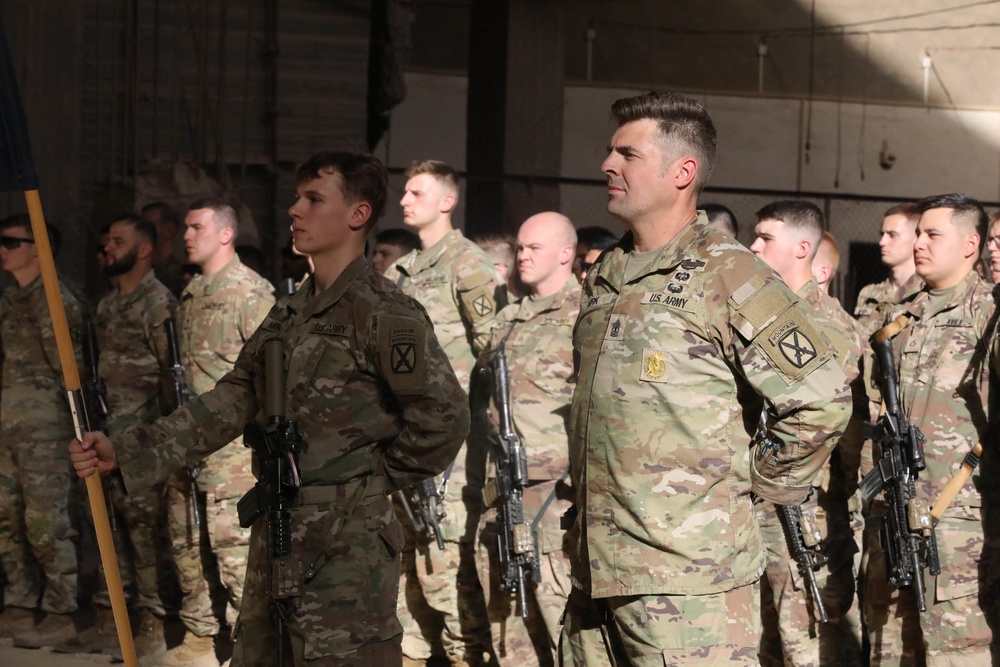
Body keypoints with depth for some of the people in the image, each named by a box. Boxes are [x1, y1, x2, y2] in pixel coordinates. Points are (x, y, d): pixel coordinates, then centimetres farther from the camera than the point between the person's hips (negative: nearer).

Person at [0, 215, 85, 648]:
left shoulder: (54, 300, -10)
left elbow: (70, 368, -13)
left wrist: (81, 426, -14)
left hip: (44, 430, -9)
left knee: (47, 523, -6)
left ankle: (62, 613, 0)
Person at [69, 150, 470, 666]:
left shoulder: (384, 313, -11)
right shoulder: (289, 313, 13)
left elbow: (444, 416, -15)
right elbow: (229, 404, 10)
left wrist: (378, 479, -5)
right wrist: (125, 454, 3)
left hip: (347, 546, -8)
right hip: (276, 537, 8)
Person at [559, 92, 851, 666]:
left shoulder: (727, 275, -9)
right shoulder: (606, 276, 15)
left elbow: (822, 400, -10)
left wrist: (754, 479, -2)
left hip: (688, 579, -8)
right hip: (597, 571, 8)